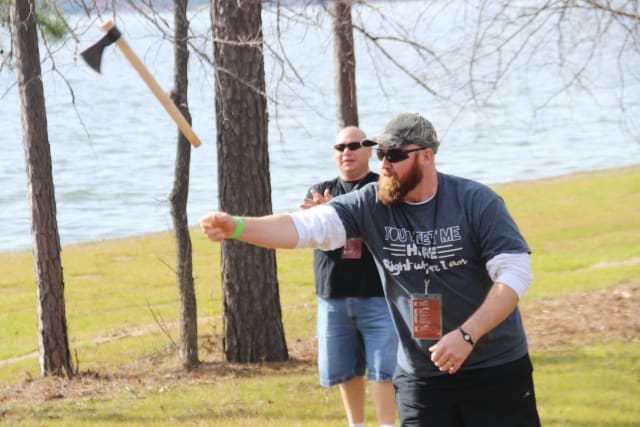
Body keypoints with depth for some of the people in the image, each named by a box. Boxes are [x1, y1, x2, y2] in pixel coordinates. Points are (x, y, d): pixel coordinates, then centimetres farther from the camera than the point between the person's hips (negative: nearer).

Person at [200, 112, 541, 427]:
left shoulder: (476, 201, -10)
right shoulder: (370, 205, -3)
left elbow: (515, 273, -14)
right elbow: (307, 226, -16)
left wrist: (466, 335, -24)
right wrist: (235, 227, -33)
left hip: (496, 371, -2)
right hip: (420, 376, 2)